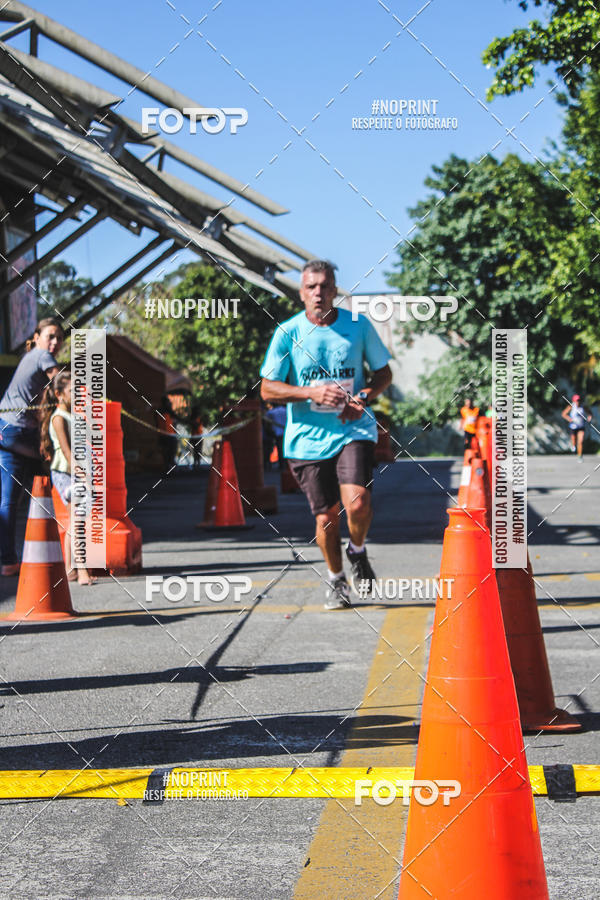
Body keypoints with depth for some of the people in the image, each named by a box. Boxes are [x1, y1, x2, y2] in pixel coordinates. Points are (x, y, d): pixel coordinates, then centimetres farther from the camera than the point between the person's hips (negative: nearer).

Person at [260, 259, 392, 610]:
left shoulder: (358, 325, 2)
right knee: (326, 518, 3)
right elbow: (268, 389, -1)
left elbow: (384, 372, 12)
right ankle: (336, 579, 30)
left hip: (353, 430, 0)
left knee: (357, 502, -21)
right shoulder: (288, 333, -2)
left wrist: (364, 397, -8)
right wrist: (312, 393, -16)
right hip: (308, 437, 0)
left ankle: (357, 551, 12)